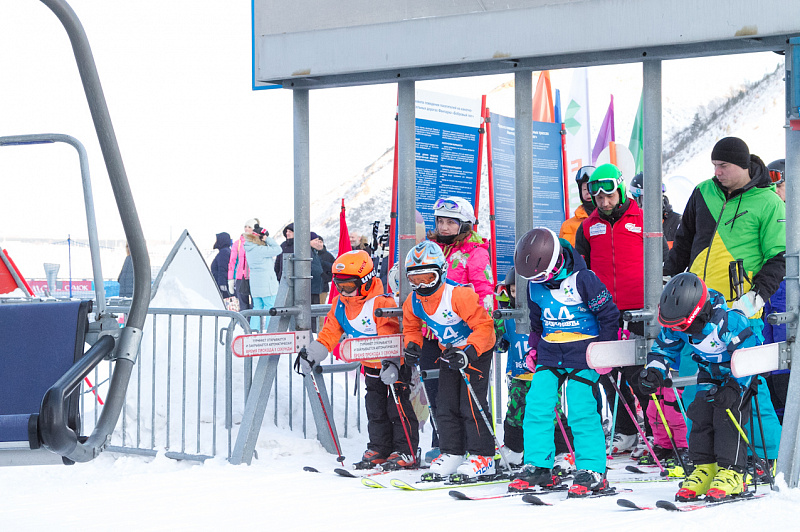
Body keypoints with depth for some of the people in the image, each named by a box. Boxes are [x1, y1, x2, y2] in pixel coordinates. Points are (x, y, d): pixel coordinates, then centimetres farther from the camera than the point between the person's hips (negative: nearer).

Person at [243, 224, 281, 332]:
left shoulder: (249, 249, 8)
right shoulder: (260, 250, -20)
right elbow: (277, 249, -16)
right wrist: (268, 239, -10)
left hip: (255, 284, 8)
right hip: (266, 284, -8)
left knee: (257, 306, 13)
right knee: (271, 306, 0)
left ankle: (254, 328, 12)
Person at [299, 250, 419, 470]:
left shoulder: (381, 303, -26)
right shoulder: (340, 305, -1)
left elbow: (391, 337, -31)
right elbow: (329, 334, 4)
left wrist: (391, 363, -42)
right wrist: (312, 356, -5)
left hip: (395, 363, -8)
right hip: (371, 367, 8)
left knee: (397, 408, -7)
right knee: (375, 409, 11)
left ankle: (405, 452, -1)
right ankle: (379, 449, 21)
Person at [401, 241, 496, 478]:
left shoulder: (459, 295, -30)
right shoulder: (413, 302, -8)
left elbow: (484, 326, -28)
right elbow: (411, 328, 13)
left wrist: (468, 353, -38)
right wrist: (413, 346, -8)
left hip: (477, 351, -7)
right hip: (448, 353, 7)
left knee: (471, 404, -12)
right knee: (445, 405, 5)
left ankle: (482, 456, -5)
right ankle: (452, 454, 15)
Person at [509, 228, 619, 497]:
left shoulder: (583, 280, -15)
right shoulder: (535, 285, 4)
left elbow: (609, 314, -7)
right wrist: (534, 348, 14)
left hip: (584, 352, -6)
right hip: (550, 353, 6)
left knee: (581, 410, -12)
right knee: (536, 404, -5)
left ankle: (592, 471, -3)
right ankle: (538, 467, 4)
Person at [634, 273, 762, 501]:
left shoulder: (729, 322, -35)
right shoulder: (675, 326, -14)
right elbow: (664, 348, 5)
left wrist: (734, 388, -35)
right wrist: (654, 372, -14)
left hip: (739, 376, -7)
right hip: (710, 374, 7)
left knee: (727, 417, -17)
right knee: (700, 416, -3)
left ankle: (731, 472, -14)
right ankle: (704, 469, 3)